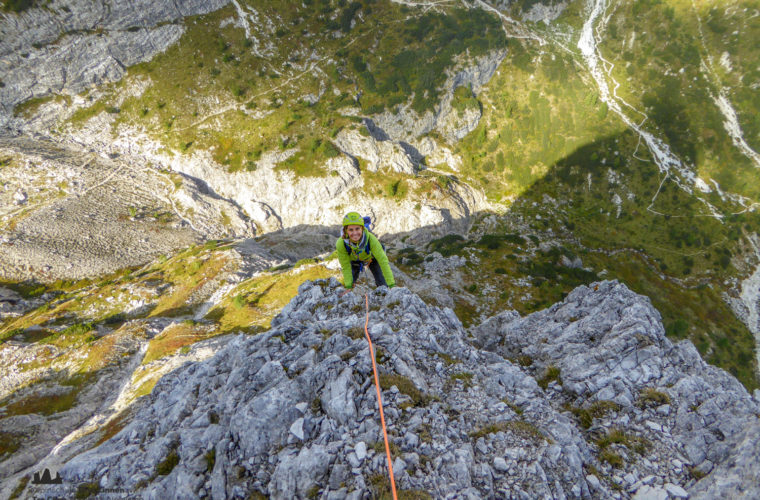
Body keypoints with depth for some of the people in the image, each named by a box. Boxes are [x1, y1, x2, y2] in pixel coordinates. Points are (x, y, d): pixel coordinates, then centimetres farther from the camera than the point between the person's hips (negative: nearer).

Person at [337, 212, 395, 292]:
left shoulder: (370, 239, -43)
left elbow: (383, 261, -40)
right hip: (353, 261, 1)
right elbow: (345, 267, -24)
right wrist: (348, 287, -24)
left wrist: (392, 285, -42)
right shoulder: (341, 244, -38)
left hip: (371, 258, -1)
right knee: (348, 283, -2)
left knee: (383, 286, -9)